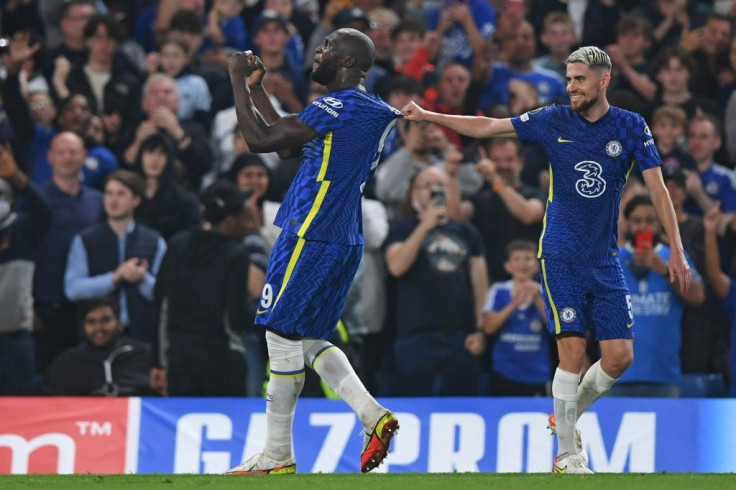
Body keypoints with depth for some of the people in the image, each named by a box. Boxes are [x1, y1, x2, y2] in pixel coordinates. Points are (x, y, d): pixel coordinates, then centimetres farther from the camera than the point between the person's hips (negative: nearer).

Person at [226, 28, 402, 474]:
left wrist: (239, 80, -4)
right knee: (309, 339, 16)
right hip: (343, 240, 10)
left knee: (284, 338, -3)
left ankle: (277, 457, 0)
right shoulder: (368, 111, 16)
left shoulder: (340, 107, -15)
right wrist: (256, 87, 24)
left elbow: (259, 139, -15)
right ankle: (374, 416, 3)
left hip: (310, 238, -10)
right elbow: (288, 147, 24)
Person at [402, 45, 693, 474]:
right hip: (561, 256, -2)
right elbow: (486, 127, 8)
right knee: (573, 350, -13)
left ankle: (569, 415, 23)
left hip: (606, 260, 2)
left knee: (620, 356, -5)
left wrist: (677, 252, -5)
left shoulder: (631, 127, 0)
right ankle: (567, 455, -1)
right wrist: (428, 117, 5)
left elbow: (658, 190, 0)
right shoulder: (554, 121, 0)